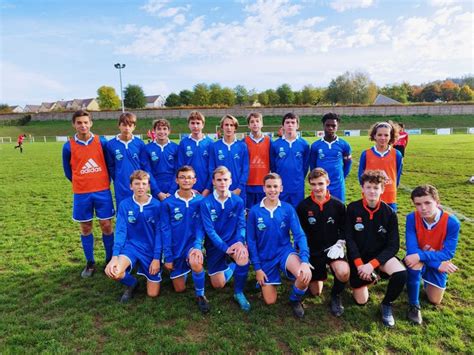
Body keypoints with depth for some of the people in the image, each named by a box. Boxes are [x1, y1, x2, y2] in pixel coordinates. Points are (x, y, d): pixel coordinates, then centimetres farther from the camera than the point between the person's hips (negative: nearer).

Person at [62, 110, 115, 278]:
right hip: (81, 194, 1)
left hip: (103, 192, 0)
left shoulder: (102, 142, -3)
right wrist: (81, 183, 10)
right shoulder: (68, 146, -3)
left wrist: (104, 182, 6)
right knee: (86, 228, 10)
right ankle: (90, 263, 24)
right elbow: (68, 171, 9)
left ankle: (110, 259, 22)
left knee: (106, 226, 5)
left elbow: (110, 164, 7)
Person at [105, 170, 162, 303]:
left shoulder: (156, 205, -12)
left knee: (153, 294, 0)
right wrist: (115, 256, -24)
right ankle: (132, 284, 6)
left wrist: (156, 258, -12)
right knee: (112, 271, -29)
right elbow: (120, 231, -12)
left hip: (152, 250, -1)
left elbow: (159, 233, -9)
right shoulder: (124, 205, -8)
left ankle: (149, 274, 34)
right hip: (131, 246, 1)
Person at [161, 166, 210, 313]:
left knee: (196, 263, -36)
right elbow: (166, 231, -7)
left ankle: (200, 295, -7)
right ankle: (184, 270, 44)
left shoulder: (200, 201, -8)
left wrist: (197, 245, -28)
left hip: (192, 244, -1)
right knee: (180, 289, 10)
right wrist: (168, 257, -8)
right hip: (176, 249, 1)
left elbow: (200, 226, -10)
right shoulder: (168, 203, -10)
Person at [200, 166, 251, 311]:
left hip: (233, 241, 0)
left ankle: (239, 292, -5)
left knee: (243, 258, -33)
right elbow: (209, 230, -17)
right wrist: (226, 248, -26)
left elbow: (242, 225, -10)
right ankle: (229, 266, 37)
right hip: (215, 245, 0)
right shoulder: (206, 203, -13)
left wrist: (240, 242, -31)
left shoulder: (238, 201, -8)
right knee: (218, 285, 3)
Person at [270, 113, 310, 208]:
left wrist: (300, 179, 11)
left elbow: (306, 165, 9)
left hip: (298, 187, 0)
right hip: (281, 187, 0)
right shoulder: (275, 144, -2)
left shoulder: (304, 144, 0)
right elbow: (272, 165, 7)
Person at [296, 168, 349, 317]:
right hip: (313, 251, 1)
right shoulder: (303, 206, -8)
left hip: (332, 248, 0)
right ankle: (321, 274, 43)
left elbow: (344, 230, 4)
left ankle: (336, 296, 2)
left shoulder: (338, 205, -5)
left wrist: (339, 245, -12)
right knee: (315, 292, 8)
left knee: (344, 273, -32)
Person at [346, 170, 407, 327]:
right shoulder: (352, 209, -11)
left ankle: (386, 304, -1)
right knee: (361, 301, 0)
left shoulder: (389, 213, -10)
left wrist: (372, 264, -23)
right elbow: (349, 239, -10)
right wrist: (359, 264, -20)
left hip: (380, 255, 1)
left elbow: (393, 246, -11)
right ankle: (366, 277, 32)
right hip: (358, 257, 0)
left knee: (401, 274, -30)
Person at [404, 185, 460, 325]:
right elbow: (412, 250, -29)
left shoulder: (452, 222, -26)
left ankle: (426, 281, 39)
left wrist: (421, 255, -42)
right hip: (419, 260, -1)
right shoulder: (412, 218, -26)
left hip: (439, 262, 1)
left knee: (435, 301, 5)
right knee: (414, 265, -37)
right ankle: (414, 305, -15)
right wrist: (438, 263, -35)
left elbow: (448, 253, -28)